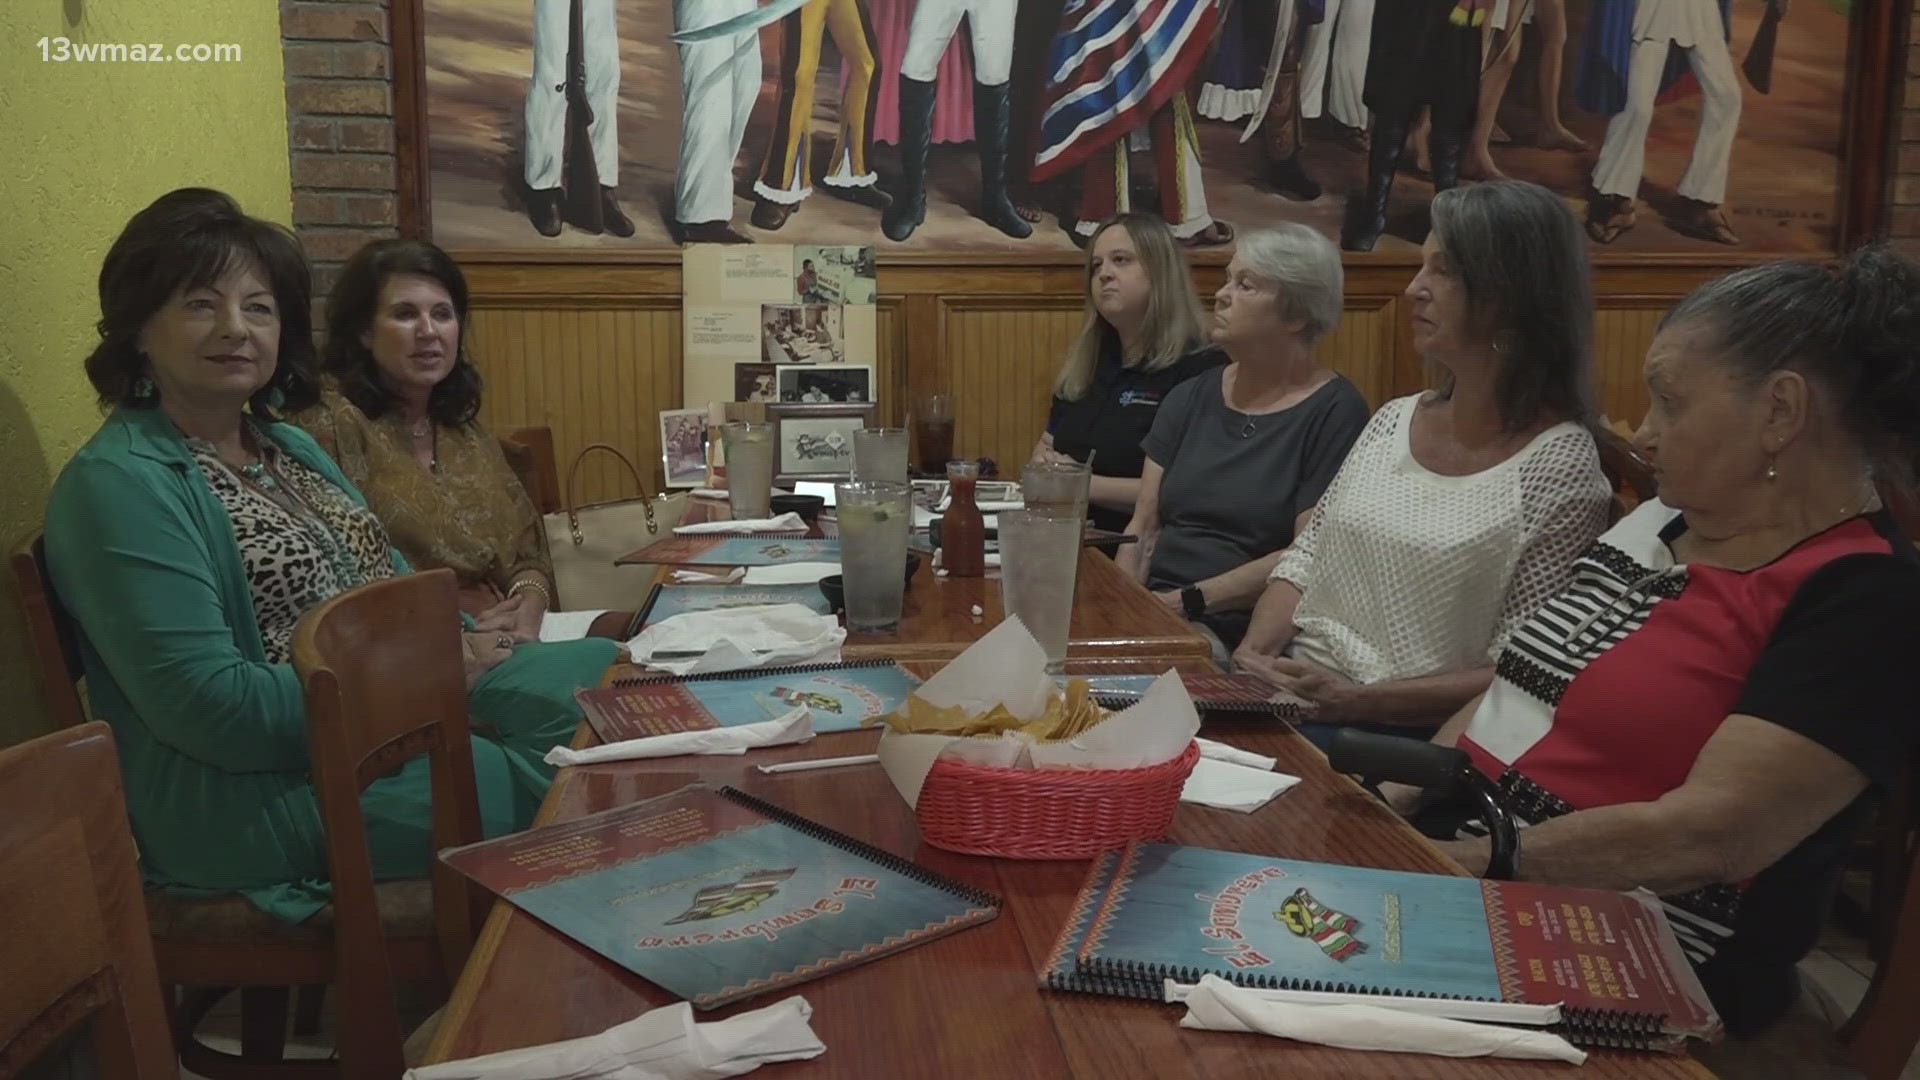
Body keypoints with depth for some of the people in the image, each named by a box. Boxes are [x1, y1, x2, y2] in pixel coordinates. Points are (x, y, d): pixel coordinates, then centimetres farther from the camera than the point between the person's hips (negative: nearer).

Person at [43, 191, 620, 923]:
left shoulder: (287, 445, 13)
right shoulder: (119, 483, -15)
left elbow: (386, 575, 20)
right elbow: (212, 708, -23)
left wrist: (461, 642, -2)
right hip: (247, 779, -9)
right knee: (547, 791, -22)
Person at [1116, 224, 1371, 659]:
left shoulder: (1334, 411, -4)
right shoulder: (1191, 398, 14)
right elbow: (1144, 525, 11)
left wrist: (1187, 600, -17)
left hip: (1242, 633, -5)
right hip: (1151, 609, 6)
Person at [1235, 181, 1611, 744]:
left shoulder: (1558, 463, -9)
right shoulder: (1394, 420, 11)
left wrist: (1357, 699, -19)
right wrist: (1255, 649, -4)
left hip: (1401, 734, -6)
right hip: (1288, 692, 7)